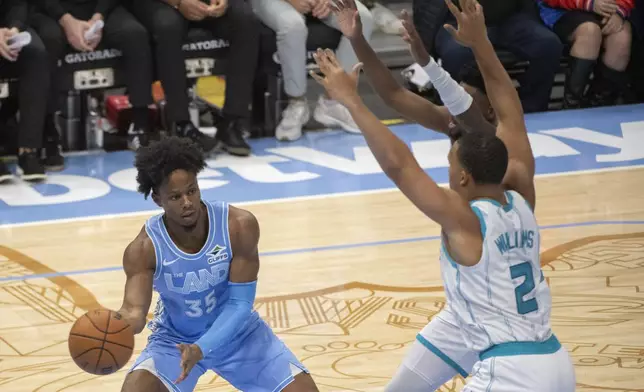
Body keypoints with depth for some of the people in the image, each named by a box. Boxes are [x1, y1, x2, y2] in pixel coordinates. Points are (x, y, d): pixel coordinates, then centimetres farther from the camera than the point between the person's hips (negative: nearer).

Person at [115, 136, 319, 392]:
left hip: (237, 331, 1)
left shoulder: (240, 226, -25)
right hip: (175, 340, -1)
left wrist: (201, 350, -36)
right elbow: (134, 310, -35)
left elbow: (240, 304, -21)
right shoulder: (144, 248, -26)